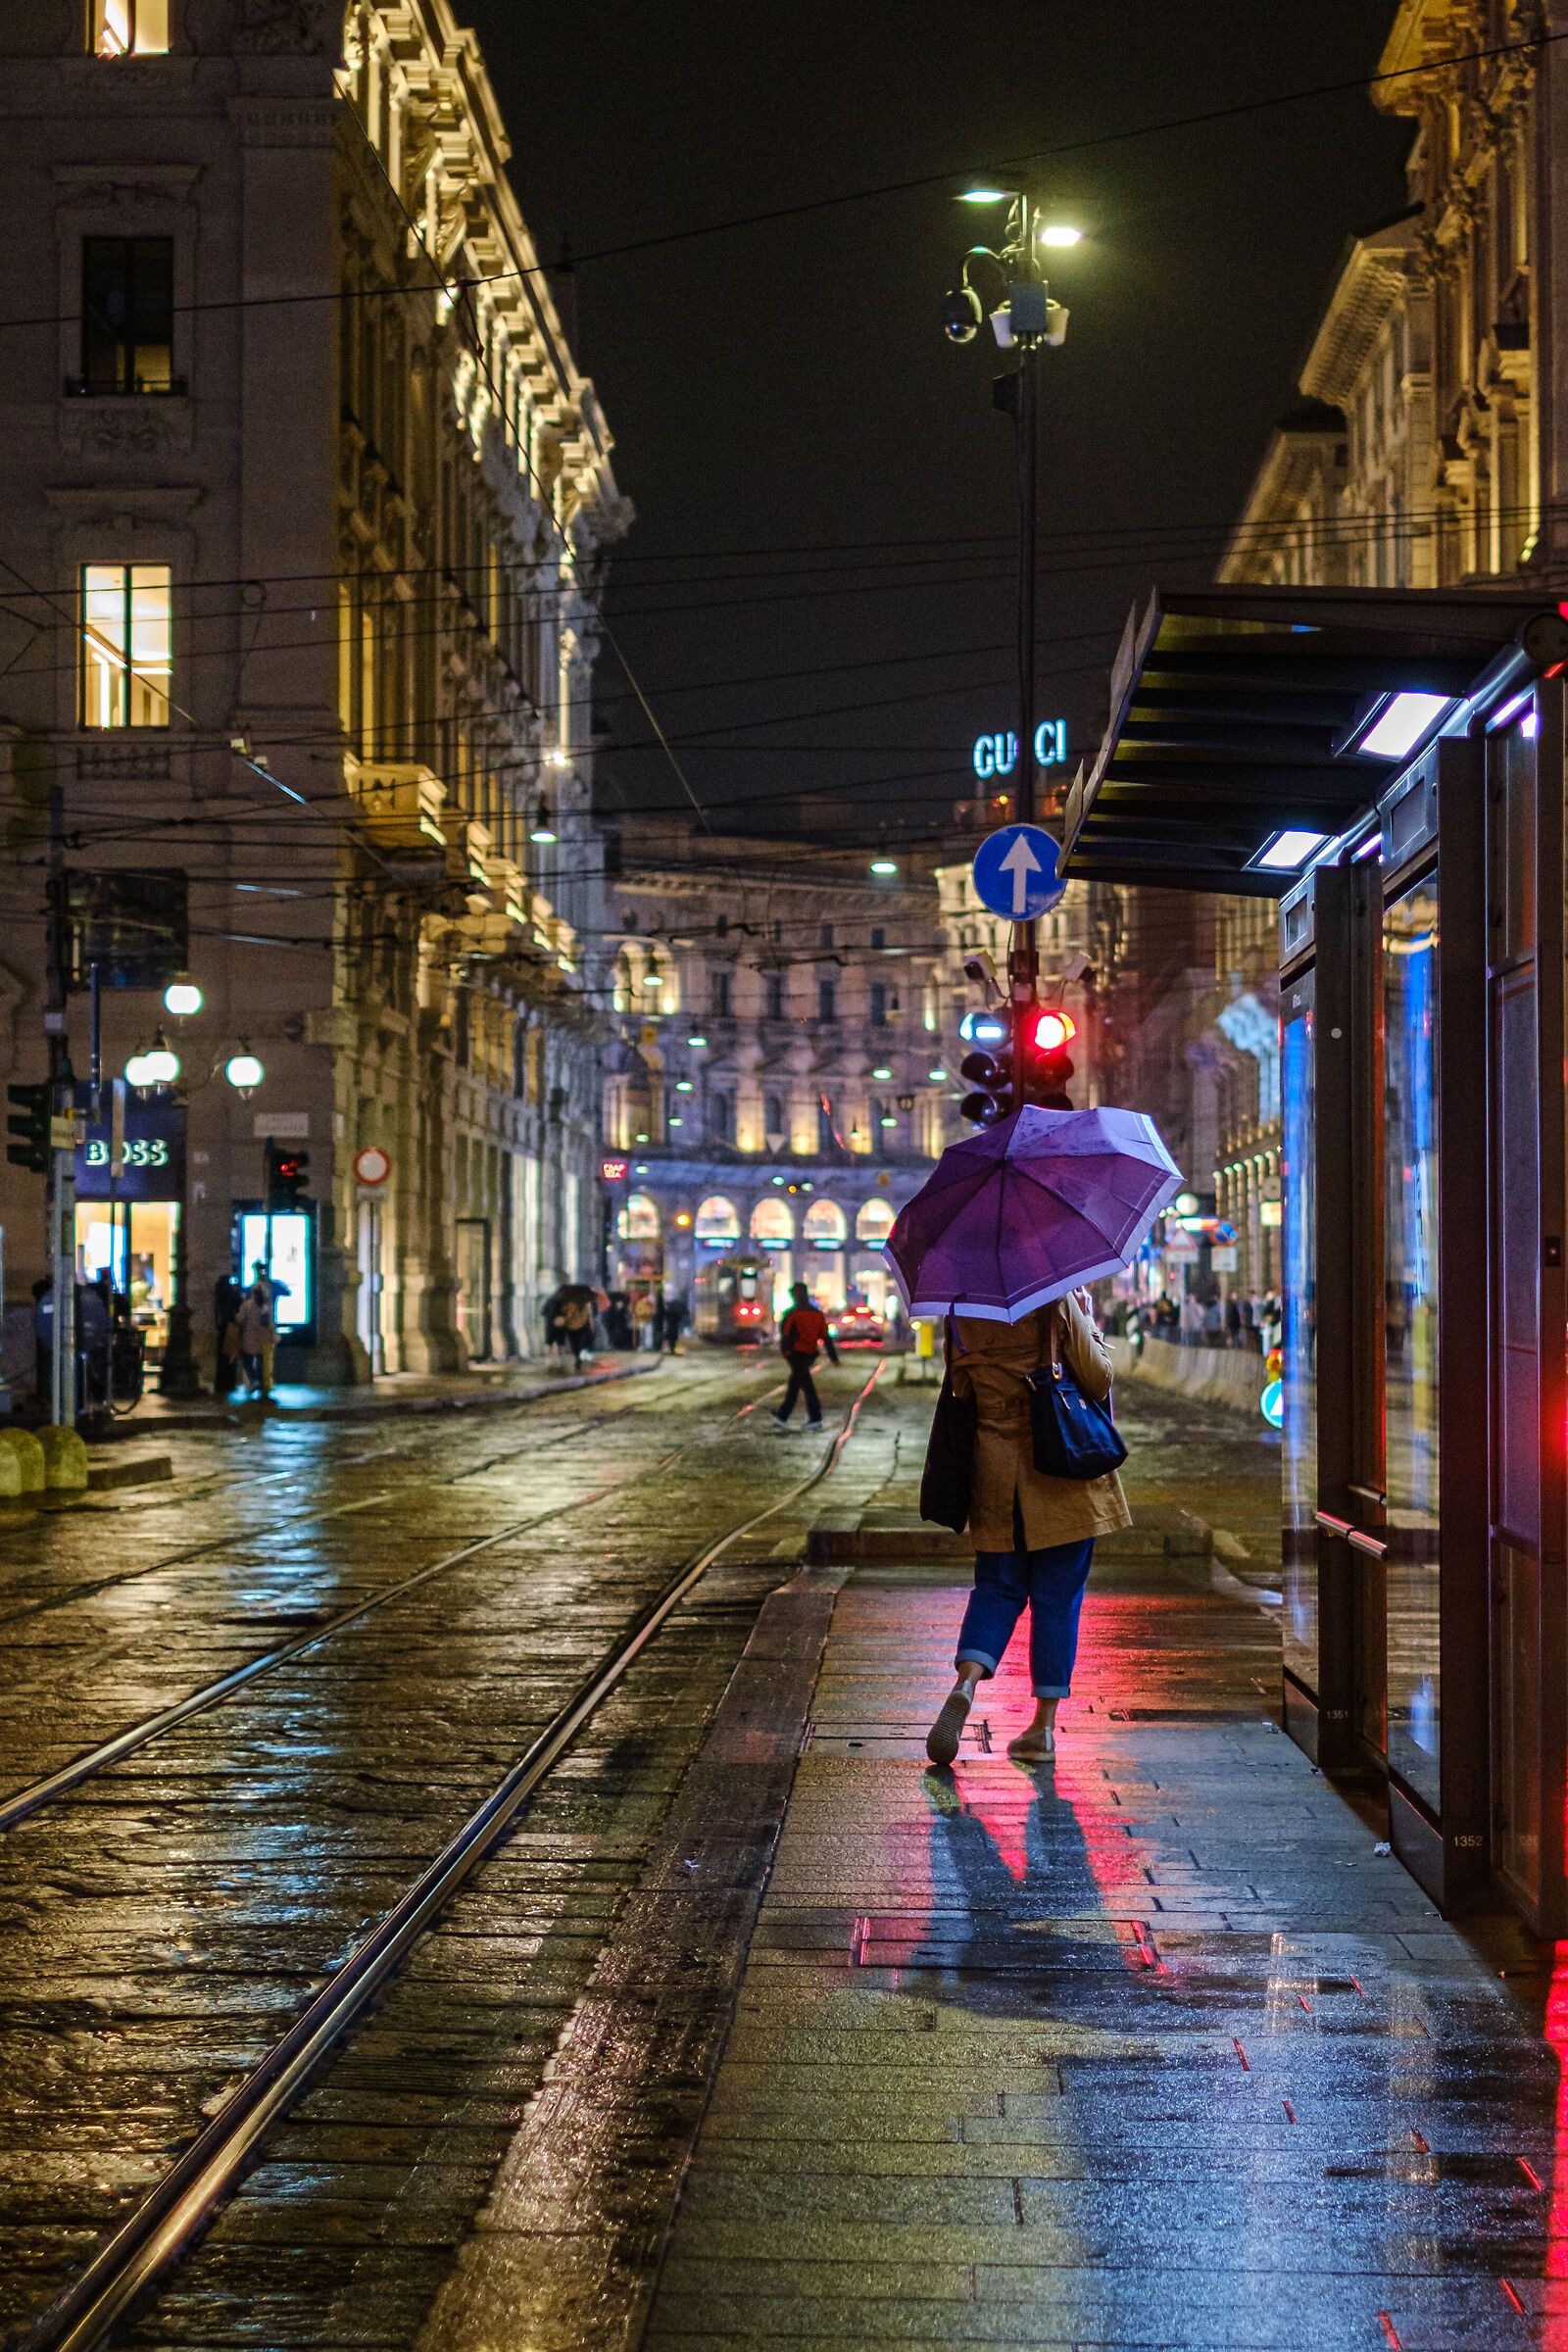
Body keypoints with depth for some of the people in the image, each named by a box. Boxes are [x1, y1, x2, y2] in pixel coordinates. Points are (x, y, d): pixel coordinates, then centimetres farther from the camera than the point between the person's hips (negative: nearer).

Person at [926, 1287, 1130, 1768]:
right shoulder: (1056, 1300, -11)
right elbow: (1097, 1379, -7)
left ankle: (965, 1685, -13)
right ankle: (1043, 1727, 8)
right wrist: (1086, 1325, 7)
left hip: (996, 1469, 3)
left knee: (997, 1588, 13)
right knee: (1057, 1595, 6)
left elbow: (959, 1388, 9)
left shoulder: (962, 1313, 0)